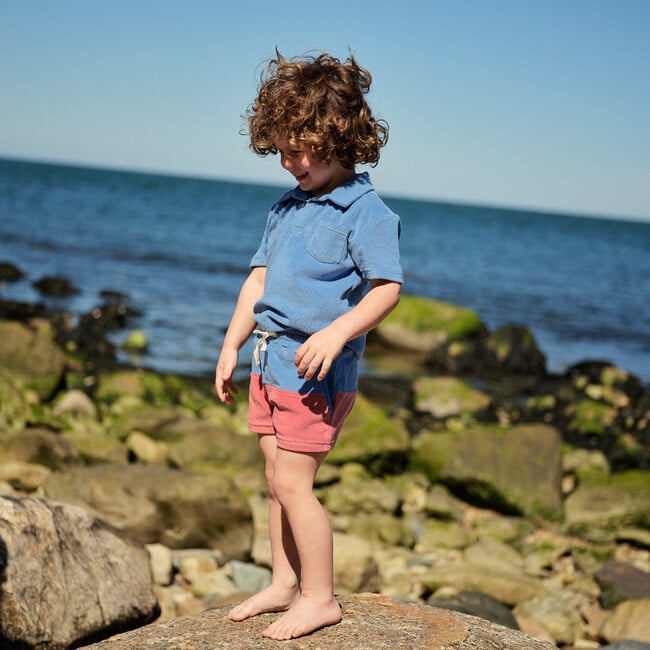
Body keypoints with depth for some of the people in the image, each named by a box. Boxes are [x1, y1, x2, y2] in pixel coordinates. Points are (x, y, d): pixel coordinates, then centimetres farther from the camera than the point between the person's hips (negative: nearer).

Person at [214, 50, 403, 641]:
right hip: (270, 363, 8)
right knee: (277, 480, 14)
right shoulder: (287, 208, 13)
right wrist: (232, 346, 15)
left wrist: (337, 332, -31)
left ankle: (320, 597, 7)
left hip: (316, 370, -8)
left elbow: (388, 288, -18)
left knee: (293, 482, -7)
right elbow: (260, 279, 17)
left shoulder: (366, 212, -12)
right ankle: (283, 584, 27)